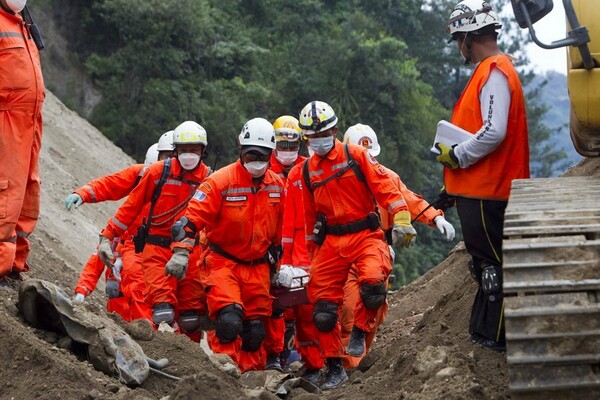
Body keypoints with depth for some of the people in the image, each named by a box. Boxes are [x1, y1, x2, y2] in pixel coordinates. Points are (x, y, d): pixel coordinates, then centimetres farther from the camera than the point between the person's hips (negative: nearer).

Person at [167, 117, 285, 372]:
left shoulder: (277, 185, 4)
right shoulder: (221, 182, -13)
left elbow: (280, 228, 17)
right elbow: (192, 217, -16)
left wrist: (276, 257, 19)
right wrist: (182, 251, -27)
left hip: (258, 266, 5)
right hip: (223, 263, -5)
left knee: (255, 330, 7)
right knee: (229, 321, -23)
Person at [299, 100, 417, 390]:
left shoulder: (356, 155, -2)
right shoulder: (308, 170, 12)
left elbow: (385, 187, -8)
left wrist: (401, 220, -20)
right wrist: (313, 254, 24)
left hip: (365, 235, -4)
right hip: (331, 243, 4)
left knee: (373, 284, -32)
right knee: (323, 311, -3)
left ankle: (360, 331, -5)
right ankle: (334, 368, 11)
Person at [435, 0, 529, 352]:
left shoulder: (494, 72, -17)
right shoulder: (492, 70, 16)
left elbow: (494, 132, -26)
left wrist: (456, 156, -16)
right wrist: (454, 153, 15)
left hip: (485, 191, -11)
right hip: (480, 187, 11)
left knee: (490, 262, -5)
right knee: (484, 261, 16)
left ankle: (494, 337, -1)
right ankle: (483, 330, 23)